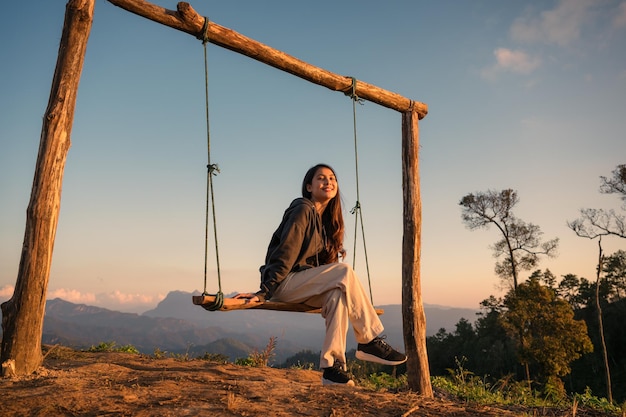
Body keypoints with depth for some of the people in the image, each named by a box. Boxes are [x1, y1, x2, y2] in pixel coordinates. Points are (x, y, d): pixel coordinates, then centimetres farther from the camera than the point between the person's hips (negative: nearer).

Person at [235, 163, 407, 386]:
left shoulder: (327, 219, 14)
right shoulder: (303, 209, -11)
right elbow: (284, 255, -19)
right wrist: (264, 292, -24)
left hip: (307, 286, 7)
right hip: (284, 283, -7)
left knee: (338, 292, -25)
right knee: (344, 272, -25)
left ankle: (332, 365, -25)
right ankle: (370, 341, -17)